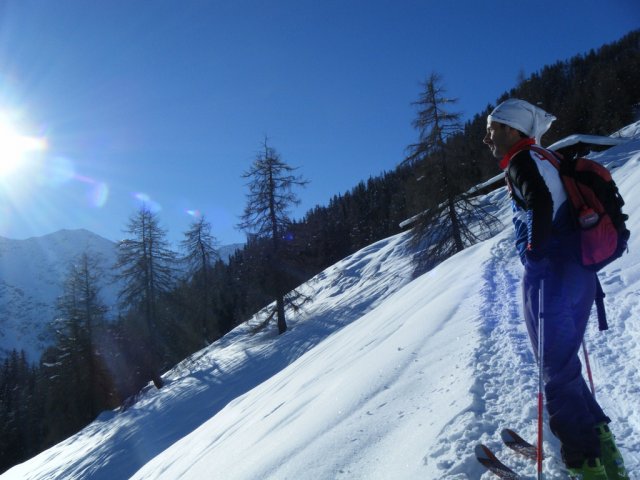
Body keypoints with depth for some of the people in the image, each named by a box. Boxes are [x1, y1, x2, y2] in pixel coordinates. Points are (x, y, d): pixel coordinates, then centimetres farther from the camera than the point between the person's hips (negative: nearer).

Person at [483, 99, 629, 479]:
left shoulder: (522, 161, -8)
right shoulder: (543, 161, 20)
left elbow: (541, 201, -26)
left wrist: (534, 251, -15)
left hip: (551, 275, -9)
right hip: (578, 273, 10)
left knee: (556, 372, -1)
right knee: (563, 365, 19)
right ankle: (599, 442, 26)